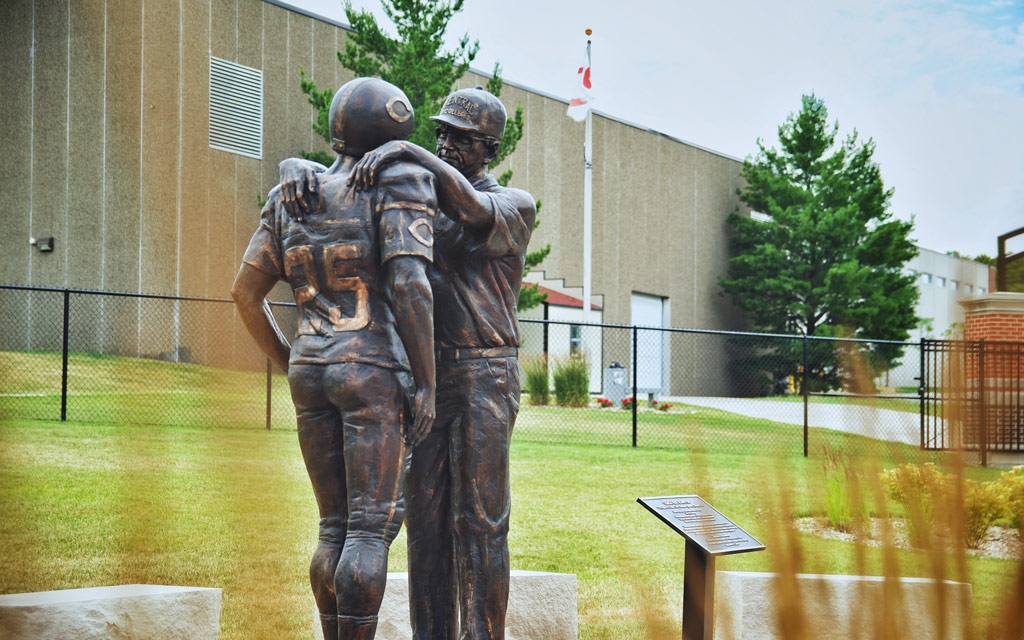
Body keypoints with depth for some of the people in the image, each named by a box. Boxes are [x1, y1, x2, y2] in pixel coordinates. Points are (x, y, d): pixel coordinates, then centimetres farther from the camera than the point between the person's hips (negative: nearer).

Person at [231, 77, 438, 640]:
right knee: (373, 525, -3)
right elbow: (409, 286, -17)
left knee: (336, 526, 13)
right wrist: (428, 382, -14)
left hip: (311, 372, 6)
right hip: (375, 373, -6)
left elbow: (246, 293, 13)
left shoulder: (290, 198, 14)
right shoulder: (396, 188, -4)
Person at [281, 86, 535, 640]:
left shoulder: (515, 206, 2)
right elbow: (295, 167, 8)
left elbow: (472, 210, -24)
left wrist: (406, 151, -34)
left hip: (483, 380, -4)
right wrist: (301, 170, -18)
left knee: (479, 521, -5)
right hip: (420, 379, 4)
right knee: (426, 517, 5)